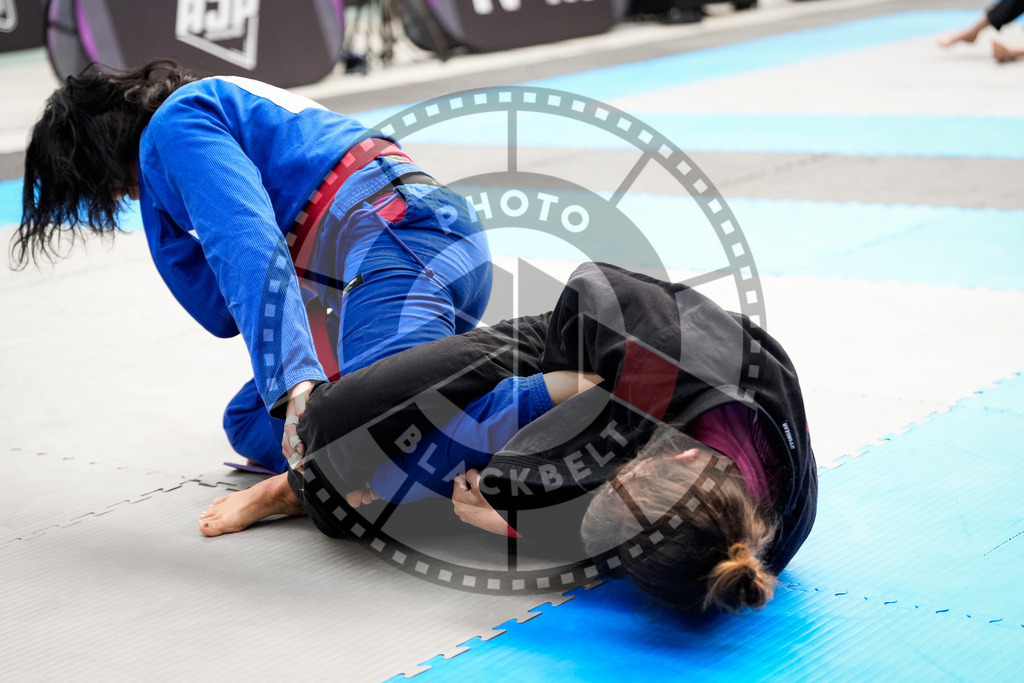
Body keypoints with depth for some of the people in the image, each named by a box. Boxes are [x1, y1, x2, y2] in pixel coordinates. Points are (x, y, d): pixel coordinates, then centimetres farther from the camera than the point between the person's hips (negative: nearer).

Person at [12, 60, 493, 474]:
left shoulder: (175, 124, 1)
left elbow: (248, 244, -18)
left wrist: (295, 379, -27)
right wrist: (163, 203, 24)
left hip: (397, 246, -11)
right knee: (250, 424, 15)